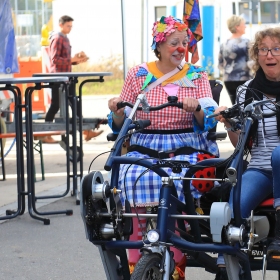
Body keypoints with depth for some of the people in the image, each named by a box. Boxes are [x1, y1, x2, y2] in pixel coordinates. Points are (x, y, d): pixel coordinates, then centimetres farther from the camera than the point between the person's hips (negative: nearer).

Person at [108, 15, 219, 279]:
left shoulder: (197, 75, 11)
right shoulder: (137, 75, 11)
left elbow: (209, 121, 0)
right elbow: (121, 123, 11)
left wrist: (195, 109, -22)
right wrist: (117, 112, -12)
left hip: (186, 149, -1)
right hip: (145, 149, 1)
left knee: (179, 182, -33)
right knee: (134, 180, -31)